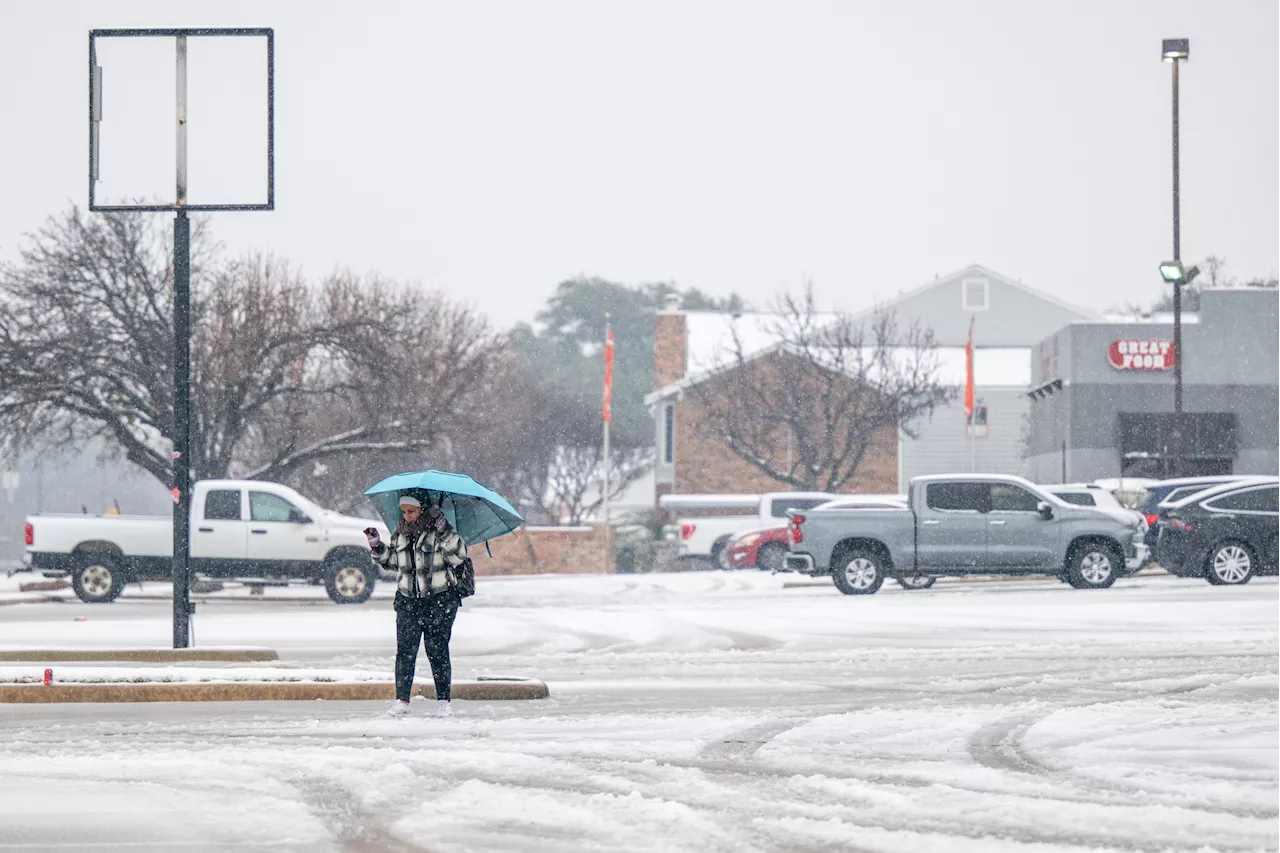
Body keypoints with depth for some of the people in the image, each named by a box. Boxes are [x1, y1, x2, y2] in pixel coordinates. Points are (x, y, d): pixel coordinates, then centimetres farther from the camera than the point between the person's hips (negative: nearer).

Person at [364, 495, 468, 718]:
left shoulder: (437, 528, -8)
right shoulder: (401, 532, 8)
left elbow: (458, 556, -15)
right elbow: (392, 560, 19)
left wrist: (446, 534, -26)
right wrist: (377, 546, 6)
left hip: (439, 599, -4)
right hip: (408, 600, 4)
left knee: (437, 651, 0)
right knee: (405, 651, -2)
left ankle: (443, 700, 11)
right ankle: (402, 700, 0)